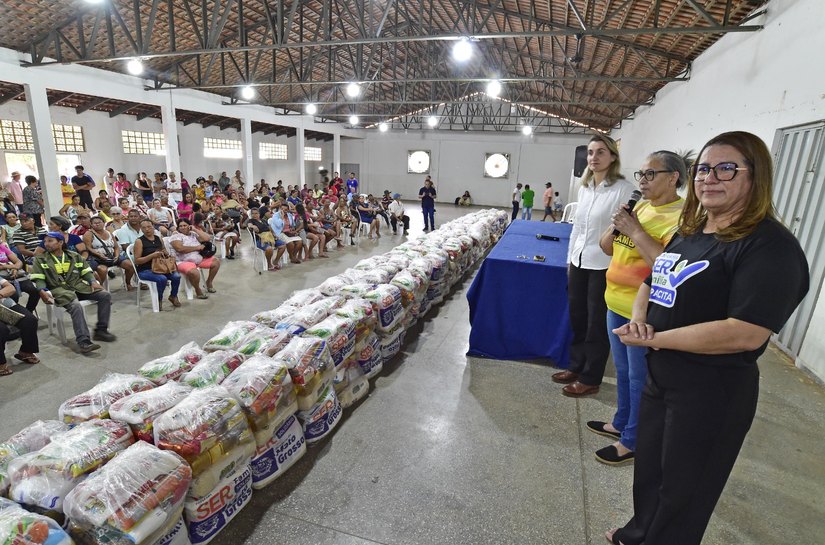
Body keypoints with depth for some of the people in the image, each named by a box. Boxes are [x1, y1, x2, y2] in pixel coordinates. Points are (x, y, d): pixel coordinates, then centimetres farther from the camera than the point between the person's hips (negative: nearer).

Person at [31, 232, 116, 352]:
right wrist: (42, 291, -15)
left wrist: (93, 281, -3)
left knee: (105, 295, -17)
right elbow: (38, 279, 3)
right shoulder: (40, 259, 9)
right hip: (58, 290, -4)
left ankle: (100, 331, -11)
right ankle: (83, 341, -38)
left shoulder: (74, 256, 16)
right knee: (75, 306, -35)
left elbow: (86, 271, 16)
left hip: (79, 286, 4)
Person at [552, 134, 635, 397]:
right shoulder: (584, 188, 10)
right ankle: (576, 367, 34)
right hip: (579, 263, 7)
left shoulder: (624, 189, -12)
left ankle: (590, 378, 22)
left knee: (597, 324, 6)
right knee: (577, 318, 16)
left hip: (604, 267, -7)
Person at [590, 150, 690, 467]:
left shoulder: (682, 216, -17)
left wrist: (635, 230, -24)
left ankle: (633, 441, 24)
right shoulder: (640, 207, 9)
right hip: (617, 304, 8)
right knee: (623, 371, 22)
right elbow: (606, 247, 12)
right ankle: (621, 424, 41)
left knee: (639, 378, 7)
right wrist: (617, 224, -8)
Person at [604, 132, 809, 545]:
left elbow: (746, 334, -29)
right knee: (648, 469, 28)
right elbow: (651, 284, 16)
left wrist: (653, 338, -22)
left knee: (681, 491, 14)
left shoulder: (770, 247, -19)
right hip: (659, 377, 9)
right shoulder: (690, 232, 7)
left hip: (712, 393, -8)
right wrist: (639, 320, -6)